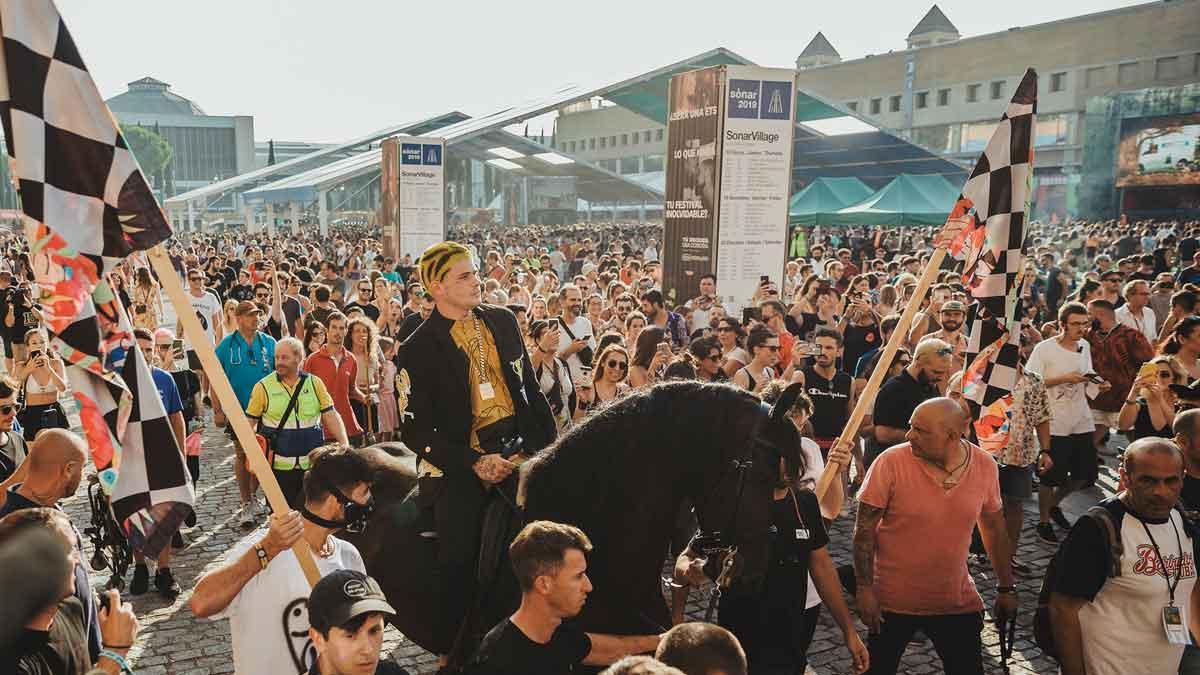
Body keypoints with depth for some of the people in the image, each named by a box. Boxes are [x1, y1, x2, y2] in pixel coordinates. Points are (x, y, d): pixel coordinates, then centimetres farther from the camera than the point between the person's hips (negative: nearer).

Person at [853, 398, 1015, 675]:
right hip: (893, 601, -2)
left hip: (958, 601, 2)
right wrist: (864, 589, -13)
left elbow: (994, 527, 7)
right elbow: (865, 529, -12)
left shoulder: (985, 465, -7)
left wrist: (1006, 588, 12)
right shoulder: (891, 462, -18)